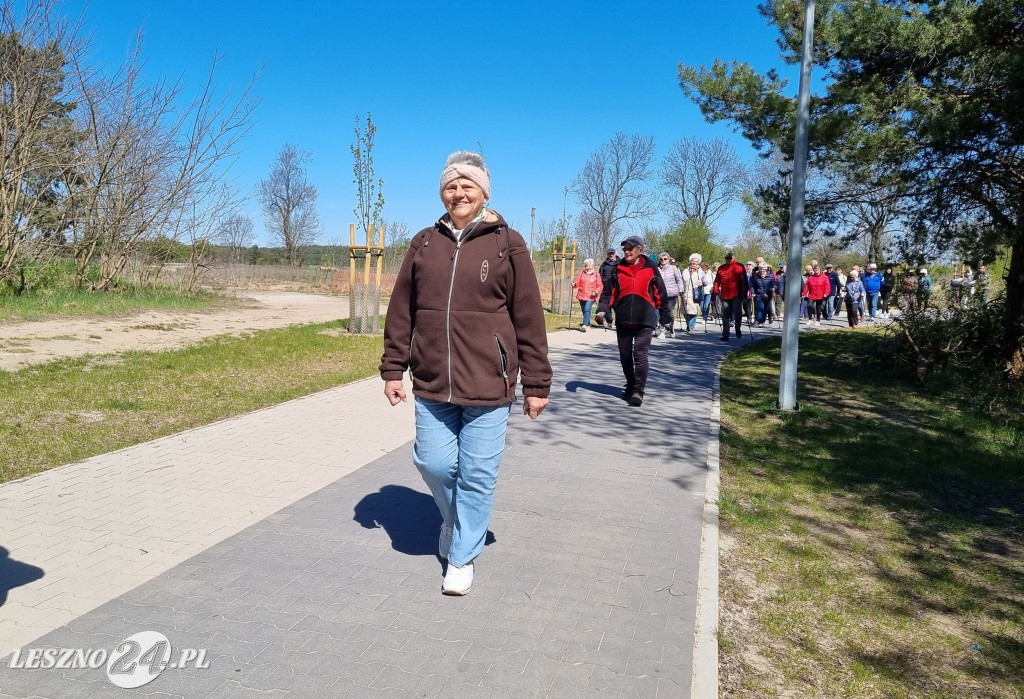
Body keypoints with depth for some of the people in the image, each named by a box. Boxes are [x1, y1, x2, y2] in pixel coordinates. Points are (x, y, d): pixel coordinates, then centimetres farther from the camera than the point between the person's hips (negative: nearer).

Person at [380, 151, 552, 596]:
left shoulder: (507, 244, -1)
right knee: (434, 464, 7)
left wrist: (536, 383, -2)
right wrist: (393, 369, 8)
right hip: (432, 384, 3)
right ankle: (453, 518, 40)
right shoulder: (424, 243, 8)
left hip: (488, 385, -3)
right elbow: (401, 312, 11)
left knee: (477, 475, 5)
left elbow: (528, 319, -2)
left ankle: (462, 557, 26)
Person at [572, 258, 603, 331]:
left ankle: (585, 325, -29)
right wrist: (574, 284, -17)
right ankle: (588, 325, 26)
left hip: (591, 296, -4)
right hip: (582, 295, 4)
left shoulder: (596, 275, 4)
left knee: (587, 309, -23)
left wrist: (596, 292, -14)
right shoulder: (581, 273, 11)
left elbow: (600, 286, 3)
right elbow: (578, 282, 6)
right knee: (584, 311, 11)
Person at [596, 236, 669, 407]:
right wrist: (603, 309, -9)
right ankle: (630, 386, 26)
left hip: (644, 321, -3)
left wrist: (665, 316, 6)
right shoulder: (618, 269, 8)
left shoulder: (650, 269, 2)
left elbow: (660, 294, 6)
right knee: (625, 355, 11)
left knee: (640, 355, -12)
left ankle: (638, 391, -13)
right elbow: (608, 292, 8)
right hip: (622, 320, 4)